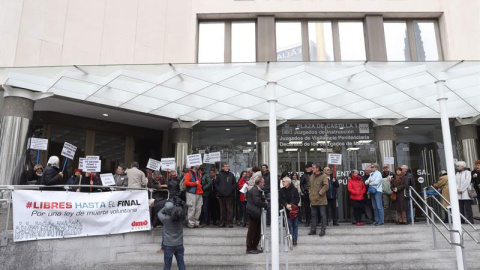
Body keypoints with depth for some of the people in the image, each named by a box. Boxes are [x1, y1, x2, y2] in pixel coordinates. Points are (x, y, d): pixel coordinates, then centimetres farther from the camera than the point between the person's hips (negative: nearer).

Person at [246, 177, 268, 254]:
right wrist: (266, 204, -9)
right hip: (253, 213, -10)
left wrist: (264, 200, 2)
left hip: (257, 213, 10)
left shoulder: (257, 190, 14)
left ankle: (254, 248, 25)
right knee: (252, 232, 0)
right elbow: (257, 202, -23)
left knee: (257, 232, 15)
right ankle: (249, 249, 9)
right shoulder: (254, 190, -19)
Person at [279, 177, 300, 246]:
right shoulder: (281, 190, 2)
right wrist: (286, 205, -18)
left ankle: (295, 239, 14)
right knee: (289, 225, 2)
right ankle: (290, 239, 10)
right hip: (287, 210, 1)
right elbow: (280, 199, -4)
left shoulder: (294, 189, -5)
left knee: (295, 225, 5)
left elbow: (297, 199, -8)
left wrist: (291, 205, -18)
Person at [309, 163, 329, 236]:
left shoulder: (323, 176, -8)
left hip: (321, 200, -6)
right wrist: (311, 194, 10)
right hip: (313, 200, 6)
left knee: (323, 215, 2)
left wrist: (320, 192, -17)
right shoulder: (312, 176, 12)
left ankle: (323, 230, 11)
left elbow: (326, 186, -15)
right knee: (314, 215, 12)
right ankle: (313, 230, 20)